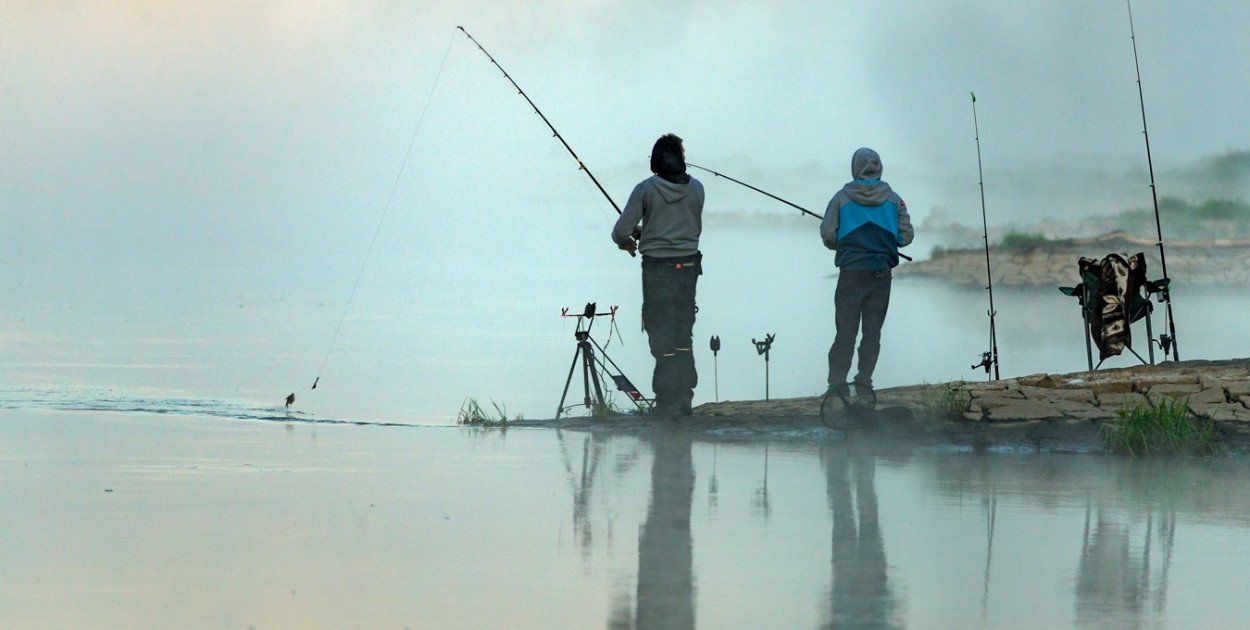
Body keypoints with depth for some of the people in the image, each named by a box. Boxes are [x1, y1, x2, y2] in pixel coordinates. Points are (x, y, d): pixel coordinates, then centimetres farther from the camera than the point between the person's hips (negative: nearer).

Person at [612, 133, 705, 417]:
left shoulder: (646, 189, -9)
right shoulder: (696, 189, 2)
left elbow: (620, 232, -9)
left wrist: (628, 242, 16)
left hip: (657, 268, -4)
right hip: (688, 266, 4)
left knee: (662, 335, 1)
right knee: (684, 335, 12)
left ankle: (667, 404, 0)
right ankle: (684, 401, 14)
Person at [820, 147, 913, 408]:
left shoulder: (842, 198, -3)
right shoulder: (893, 199, 2)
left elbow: (828, 235, -4)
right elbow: (906, 236, 4)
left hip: (851, 272, -1)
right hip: (882, 272, 1)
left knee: (846, 330, 3)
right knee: (872, 331, 6)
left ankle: (837, 384, 0)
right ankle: (863, 385, 3)